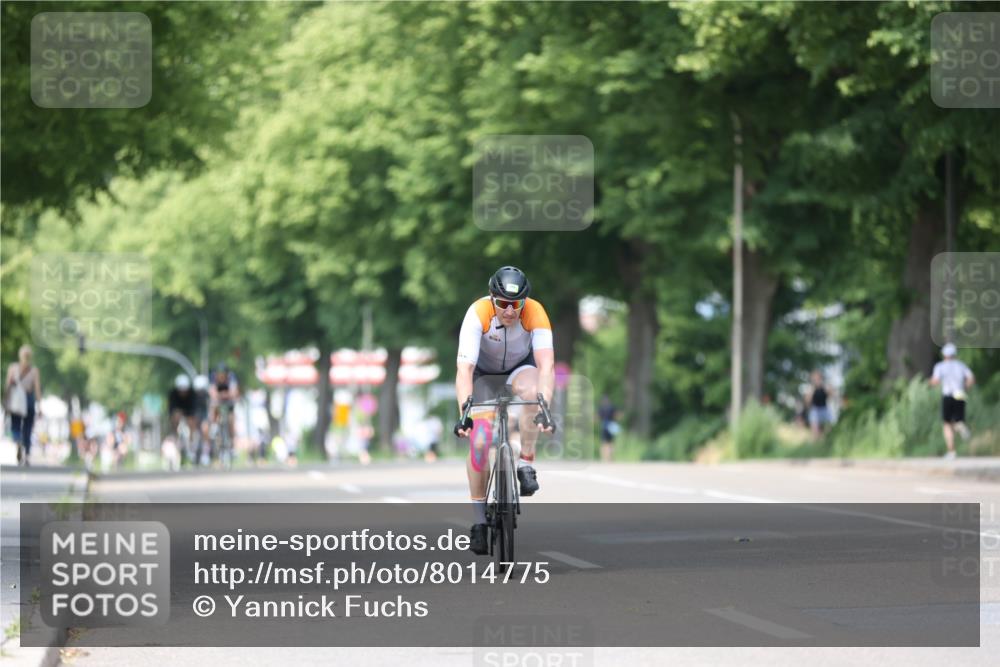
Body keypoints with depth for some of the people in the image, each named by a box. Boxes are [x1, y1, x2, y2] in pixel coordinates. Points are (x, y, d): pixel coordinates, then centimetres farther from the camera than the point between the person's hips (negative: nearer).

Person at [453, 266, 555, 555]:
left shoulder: (535, 313, -32)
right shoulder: (478, 313, -34)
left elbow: (546, 365, -40)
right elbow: (464, 369, -40)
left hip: (521, 365, 0)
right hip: (484, 371, 0)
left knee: (531, 391, -36)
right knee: (479, 441, -14)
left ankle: (526, 464, -19)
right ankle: (479, 519, -1)